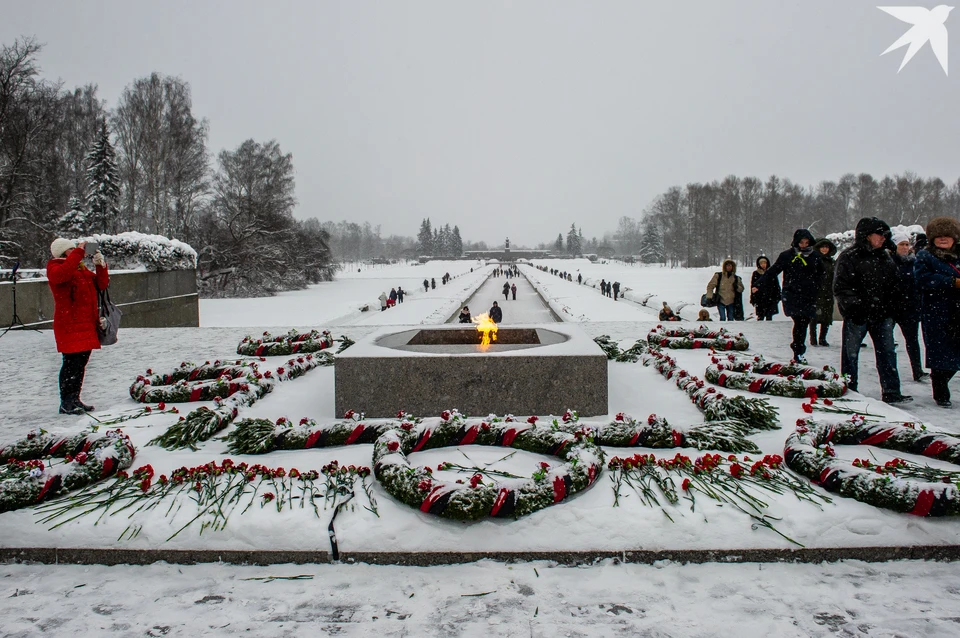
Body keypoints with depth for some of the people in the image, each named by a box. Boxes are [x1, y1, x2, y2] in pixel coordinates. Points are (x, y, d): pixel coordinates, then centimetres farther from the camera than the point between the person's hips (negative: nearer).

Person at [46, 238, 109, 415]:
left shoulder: (82, 269, 20)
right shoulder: (55, 267, -2)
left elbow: (101, 284, 13)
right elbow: (61, 275, -28)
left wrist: (101, 265, -1)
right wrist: (79, 252, -26)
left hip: (87, 324, 8)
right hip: (69, 325, -8)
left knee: (81, 363, 11)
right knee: (71, 363, -9)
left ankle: (75, 400, 20)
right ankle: (66, 403, -3)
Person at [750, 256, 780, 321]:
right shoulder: (755, 274, 3)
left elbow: (777, 286, 9)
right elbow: (752, 287, 3)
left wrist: (777, 297, 4)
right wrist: (753, 300, -2)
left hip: (770, 299, 1)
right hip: (759, 300, -1)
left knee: (769, 316, 1)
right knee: (760, 317, -1)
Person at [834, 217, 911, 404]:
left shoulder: (885, 258, 13)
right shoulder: (849, 257, -7)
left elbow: (895, 284, 17)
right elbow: (842, 286, -12)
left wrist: (890, 305, 4)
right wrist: (853, 306, -20)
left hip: (882, 314, 6)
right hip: (857, 315, -5)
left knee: (887, 352, 4)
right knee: (851, 352, 4)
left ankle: (891, 392, 8)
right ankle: (849, 391, 16)